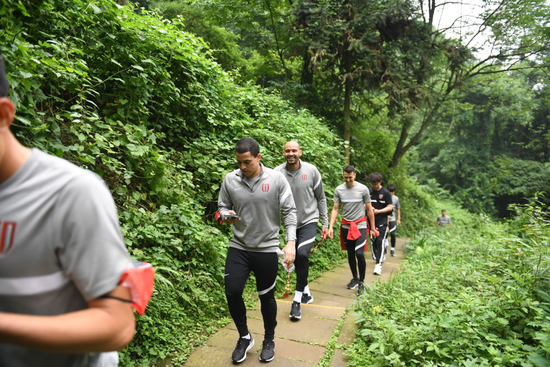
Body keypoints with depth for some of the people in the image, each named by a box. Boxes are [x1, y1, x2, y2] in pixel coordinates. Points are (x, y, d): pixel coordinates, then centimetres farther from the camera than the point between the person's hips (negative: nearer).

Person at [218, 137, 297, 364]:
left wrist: (291, 242, -16)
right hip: (238, 247, 2)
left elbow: (289, 211, -7)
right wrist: (226, 216, -16)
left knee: (266, 297, 11)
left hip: (267, 249, -2)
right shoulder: (230, 180, -4)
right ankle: (244, 337, 26)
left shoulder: (276, 179, -9)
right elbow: (222, 207, 8)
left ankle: (269, 340, 36)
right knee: (232, 293, -1)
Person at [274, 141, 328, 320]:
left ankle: (297, 300, -10)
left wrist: (325, 223, 2)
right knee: (296, 260, 13)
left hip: (309, 221, -2)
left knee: (302, 254, -22)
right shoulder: (277, 173, -9)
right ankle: (306, 293, 36)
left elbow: (321, 198, 1)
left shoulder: (311, 170, -8)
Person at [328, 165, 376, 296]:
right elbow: (335, 209, 2)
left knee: (359, 253, -13)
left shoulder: (363, 189, -5)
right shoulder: (338, 190, 0)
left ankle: (362, 282, 3)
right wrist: (330, 227, -8)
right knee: (350, 254, 11)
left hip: (360, 225, -3)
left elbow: (369, 209, 2)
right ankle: (355, 278, 28)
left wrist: (372, 228, 3)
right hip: (346, 226, 3)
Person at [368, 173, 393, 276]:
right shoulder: (368, 191, 4)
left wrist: (378, 211, -17)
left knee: (380, 241, -12)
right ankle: (377, 258, 31)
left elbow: (390, 207, -4)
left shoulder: (386, 193, -3)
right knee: (373, 241, 10)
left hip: (382, 221, -4)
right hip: (371, 220, 4)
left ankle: (379, 264, -13)